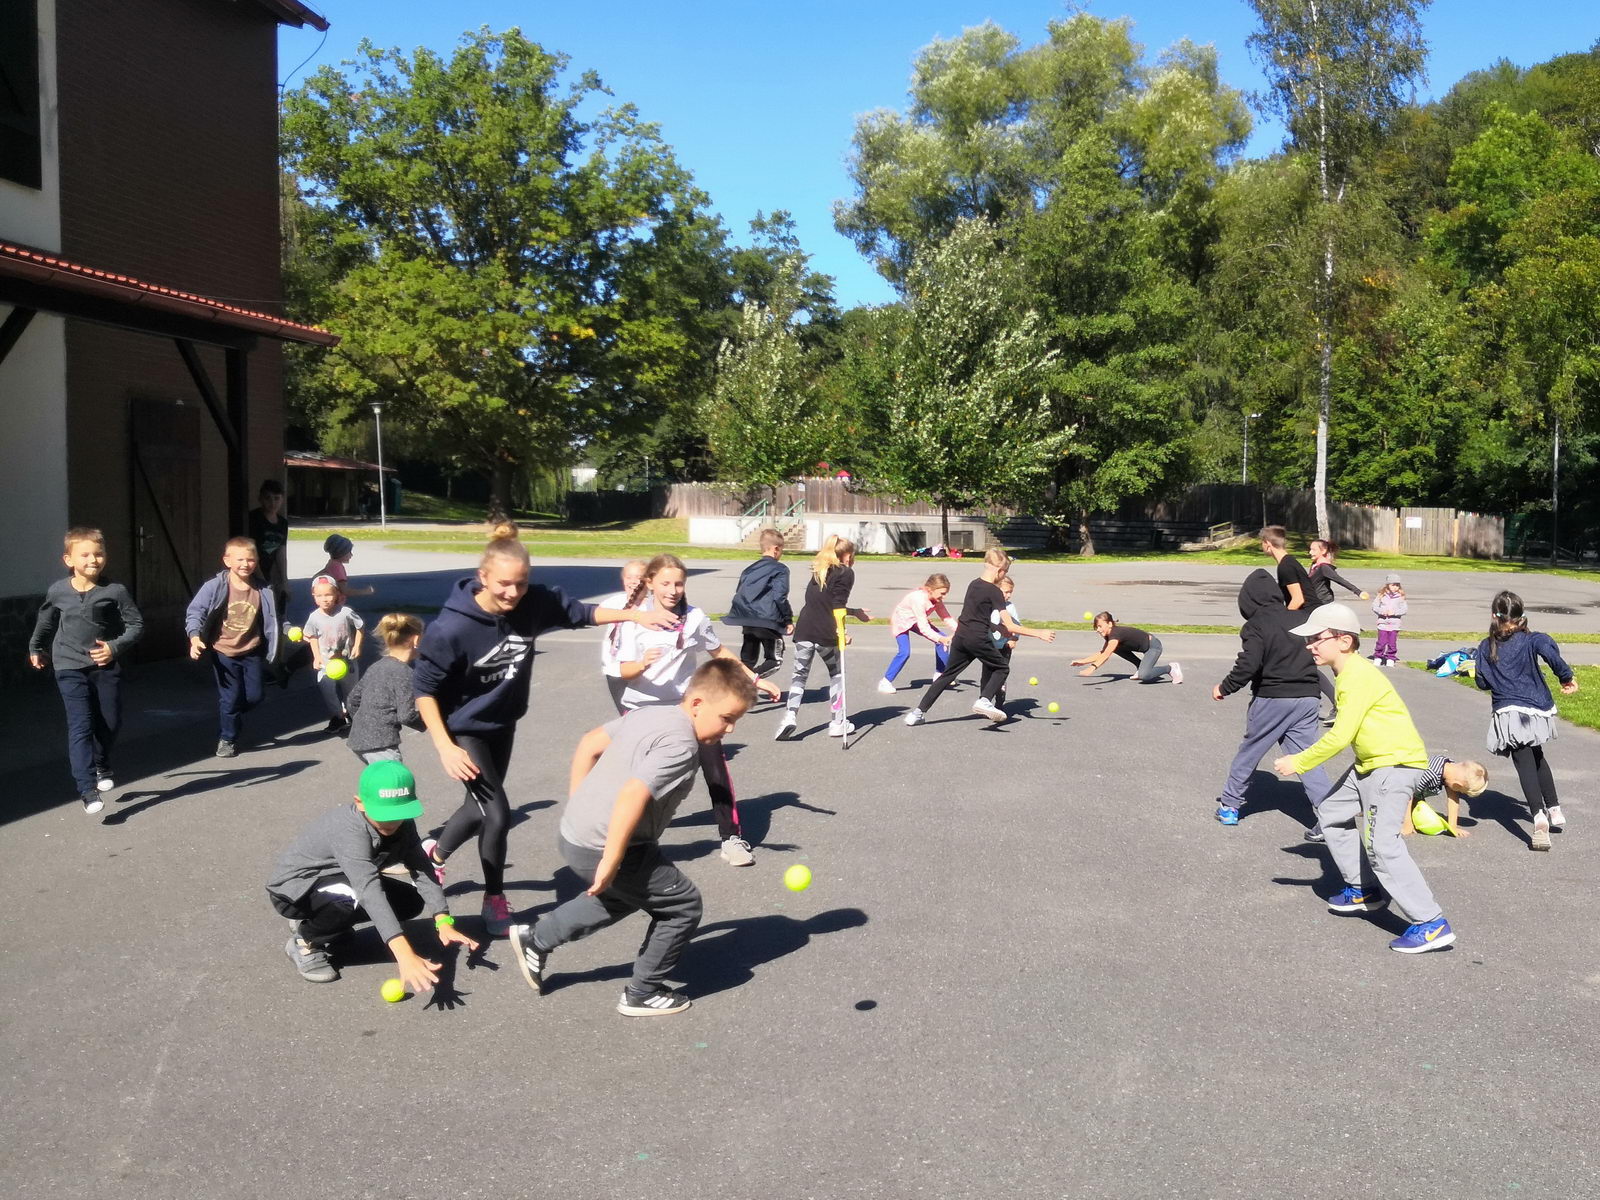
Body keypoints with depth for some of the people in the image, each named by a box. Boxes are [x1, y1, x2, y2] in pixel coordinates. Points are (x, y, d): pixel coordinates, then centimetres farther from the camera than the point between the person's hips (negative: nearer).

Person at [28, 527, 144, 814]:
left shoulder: (115, 591, -7)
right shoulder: (57, 591, -1)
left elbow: (136, 624, -2)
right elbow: (46, 621, 19)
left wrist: (115, 647, -15)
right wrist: (35, 648, 28)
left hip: (106, 667, 1)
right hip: (70, 668, -1)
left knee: (110, 722, 11)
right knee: (80, 727, -10)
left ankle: (102, 766, 41)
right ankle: (87, 790, -14)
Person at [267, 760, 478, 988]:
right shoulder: (349, 830, -37)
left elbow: (422, 870, -17)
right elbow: (369, 890, -48)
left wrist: (444, 922, -33)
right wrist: (404, 955, -58)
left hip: (336, 880, 8)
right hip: (293, 888, -8)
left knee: (410, 901, -5)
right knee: (361, 897, -34)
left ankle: (320, 921, 14)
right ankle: (305, 941, -5)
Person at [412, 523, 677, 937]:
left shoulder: (535, 603, -19)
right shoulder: (452, 628, -31)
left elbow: (581, 612, -3)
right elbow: (425, 690, -22)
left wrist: (635, 615, -13)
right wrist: (445, 748, -26)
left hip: (503, 724, 6)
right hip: (464, 730, -6)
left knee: (481, 805, 22)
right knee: (497, 813, -9)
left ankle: (436, 853, 52)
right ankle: (495, 902, 14)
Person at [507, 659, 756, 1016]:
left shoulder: (653, 714, 7)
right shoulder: (680, 744, -21)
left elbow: (590, 743, 15)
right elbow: (632, 796, -32)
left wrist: (578, 807, 21)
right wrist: (611, 862, -28)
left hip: (574, 833, 9)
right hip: (602, 847, -9)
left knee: (623, 895, 35)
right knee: (684, 905, 6)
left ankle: (535, 940, 39)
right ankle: (642, 994, 18)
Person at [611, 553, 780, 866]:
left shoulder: (694, 618, -4)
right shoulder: (635, 619, -9)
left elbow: (720, 653, 10)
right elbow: (625, 671, -12)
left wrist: (756, 680, 6)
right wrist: (642, 664, -34)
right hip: (642, 707, -1)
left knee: (715, 764, -10)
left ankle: (731, 837, -2)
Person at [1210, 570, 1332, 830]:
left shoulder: (1255, 626, -8)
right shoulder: (1297, 620, 9)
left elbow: (1248, 665, -17)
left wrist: (1224, 688, -5)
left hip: (1272, 699, -4)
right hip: (1308, 698, 4)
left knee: (1248, 752, 12)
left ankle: (1229, 805, 23)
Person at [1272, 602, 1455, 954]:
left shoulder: (1358, 677, -21)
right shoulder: (1349, 674, 11)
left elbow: (1341, 736, -25)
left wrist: (1299, 762, -17)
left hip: (1396, 764, -11)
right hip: (1370, 763, 11)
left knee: (1381, 843, -18)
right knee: (1332, 814, 19)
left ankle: (1432, 924, -16)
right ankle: (1364, 890, 30)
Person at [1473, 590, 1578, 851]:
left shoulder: (1486, 647, 4)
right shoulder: (1531, 640, 1)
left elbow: (1482, 683, 4)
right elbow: (1549, 649, -22)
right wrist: (1566, 677, -10)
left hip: (1508, 714, -2)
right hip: (1536, 710, 2)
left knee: (1525, 764, -9)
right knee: (1536, 757, 26)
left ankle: (1539, 814, -31)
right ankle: (1554, 810, 30)